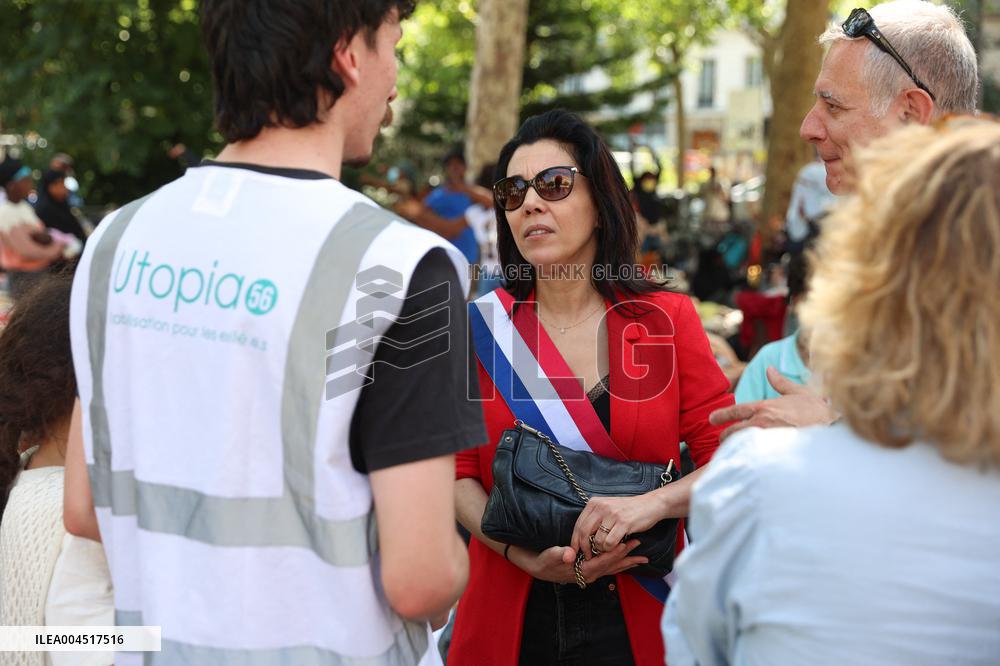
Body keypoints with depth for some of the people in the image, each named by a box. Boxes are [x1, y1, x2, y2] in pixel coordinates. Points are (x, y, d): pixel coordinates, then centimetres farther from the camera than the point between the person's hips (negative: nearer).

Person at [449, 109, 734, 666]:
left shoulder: (669, 318, -3)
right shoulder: (479, 326, -2)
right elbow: (457, 472, -5)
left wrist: (653, 503, -24)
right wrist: (526, 557, -19)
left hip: (639, 618, 0)